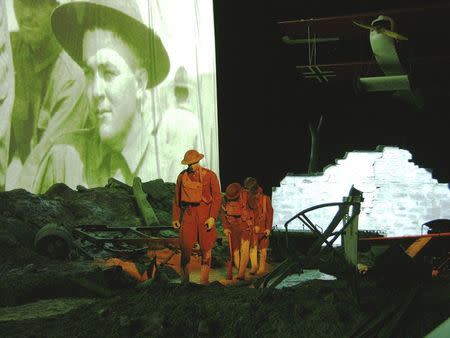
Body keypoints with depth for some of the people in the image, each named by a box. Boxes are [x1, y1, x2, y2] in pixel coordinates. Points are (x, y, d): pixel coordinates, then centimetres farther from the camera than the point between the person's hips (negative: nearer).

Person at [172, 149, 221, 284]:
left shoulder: (210, 176, -3)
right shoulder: (182, 176, 7)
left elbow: (217, 197, -4)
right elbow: (177, 199, 13)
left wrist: (213, 217, -13)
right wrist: (175, 218, 9)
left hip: (205, 214, -2)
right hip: (188, 213, 2)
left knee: (206, 248, 2)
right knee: (185, 246, -5)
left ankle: (204, 281, 11)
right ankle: (184, 281, 7)